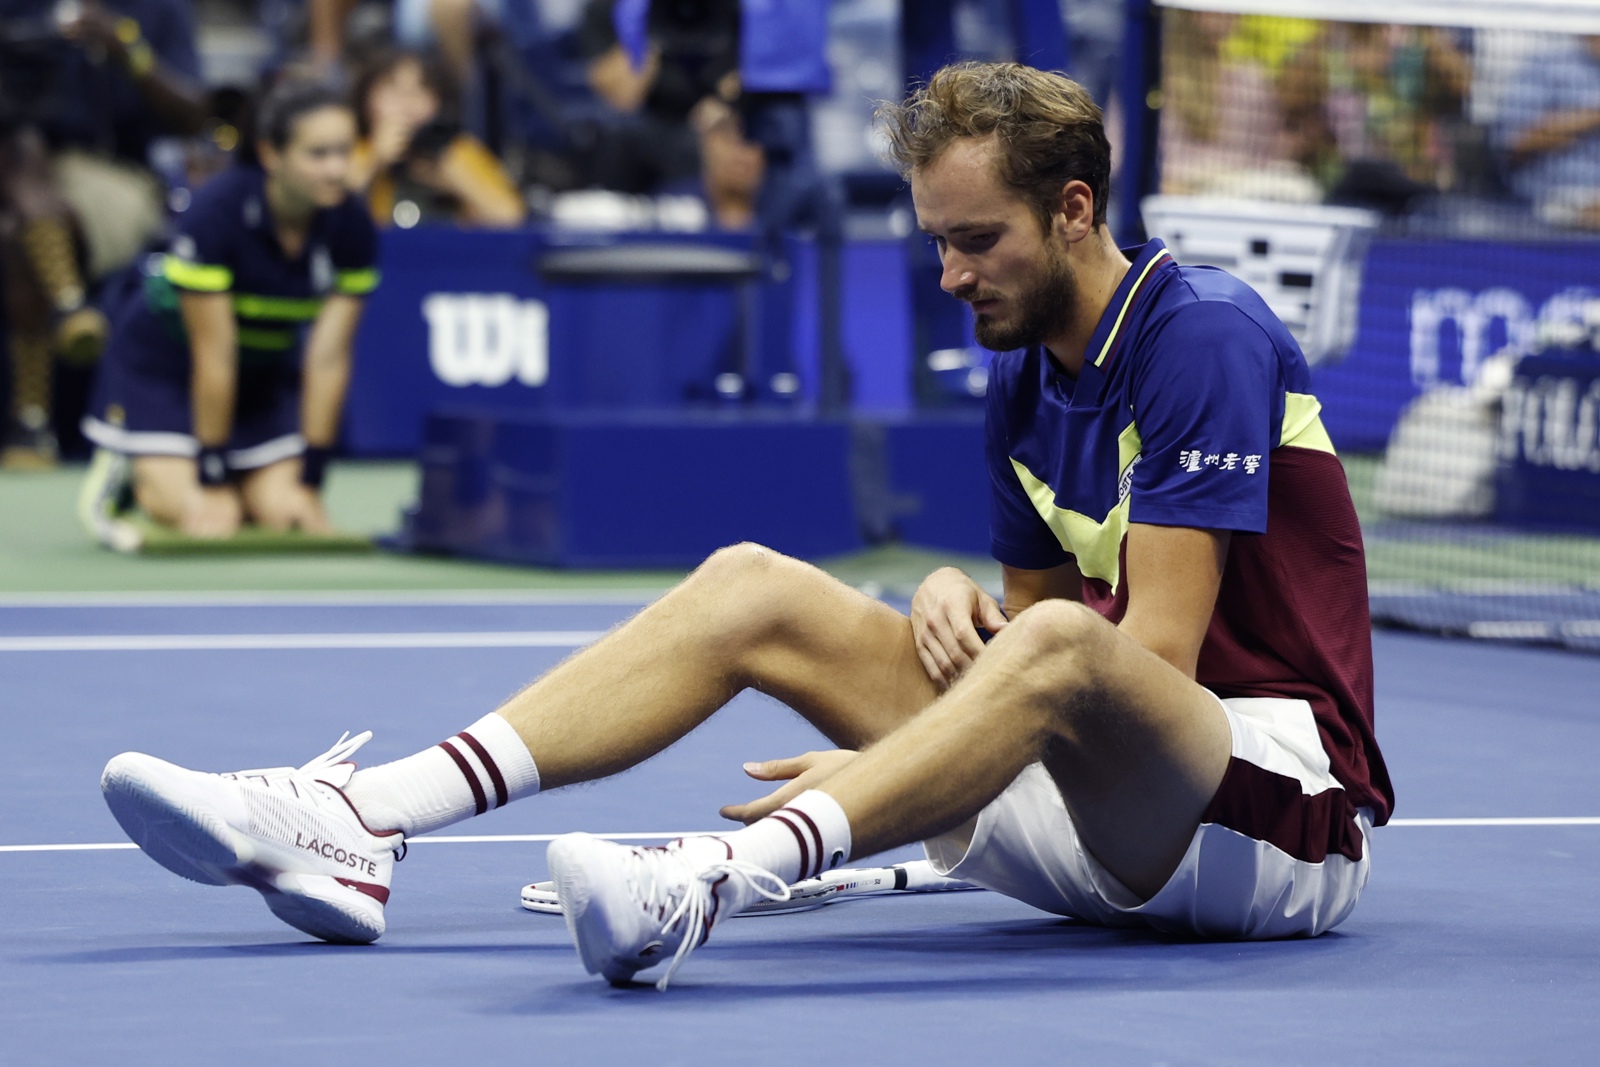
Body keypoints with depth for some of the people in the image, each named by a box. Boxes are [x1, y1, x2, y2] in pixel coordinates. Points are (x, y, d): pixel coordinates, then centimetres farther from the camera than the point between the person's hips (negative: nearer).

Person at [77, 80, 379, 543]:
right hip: (164, 360, -4)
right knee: (181, 505, -20)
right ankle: (121, 473, 11)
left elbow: (328, 359, -17)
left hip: (267, 363, 4)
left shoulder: (352, 228, -21)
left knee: (277, 510, -12)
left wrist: (309, 481, -15)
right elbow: (214, 358, -28)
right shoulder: (217, 212, -32)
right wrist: (213, 482, -22)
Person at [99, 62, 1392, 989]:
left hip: (1281, 803, -8)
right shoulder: (1022, 380, 13)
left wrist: (876, 769, -24)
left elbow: (1156, 652, -20)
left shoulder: (1205, 335, -13)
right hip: (1096, 832, 8)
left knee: (1060, 648, -40)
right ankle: (356, 824, -18)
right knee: (755, 588, -3)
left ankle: (718, 878, -62)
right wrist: (956, 601, -7)